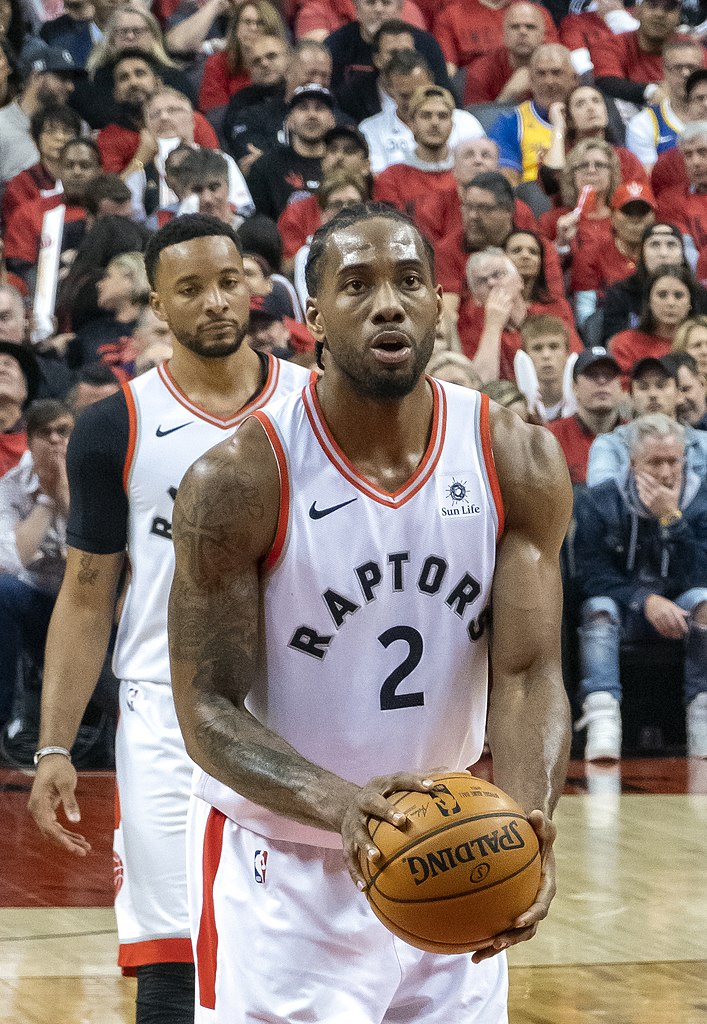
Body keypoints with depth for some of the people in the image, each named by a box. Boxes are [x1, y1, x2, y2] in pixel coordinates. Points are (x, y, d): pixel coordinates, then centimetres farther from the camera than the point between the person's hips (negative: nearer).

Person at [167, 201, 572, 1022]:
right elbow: (208, 706, -15)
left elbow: (527, 672, -9)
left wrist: (525, 827, -29)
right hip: (282, 870, -3)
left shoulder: (518, 462, -6)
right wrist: (336, 803, -34)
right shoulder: (238, 482, -16)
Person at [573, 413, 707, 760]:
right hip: (623, 610, -1)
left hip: (677, 610, 1)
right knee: (599, 607, -33)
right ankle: (602, 719, -46)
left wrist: (671, 518, -26)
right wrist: (645, 601, -28)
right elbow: (592, 577, -13)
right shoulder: (597, 504, -8)